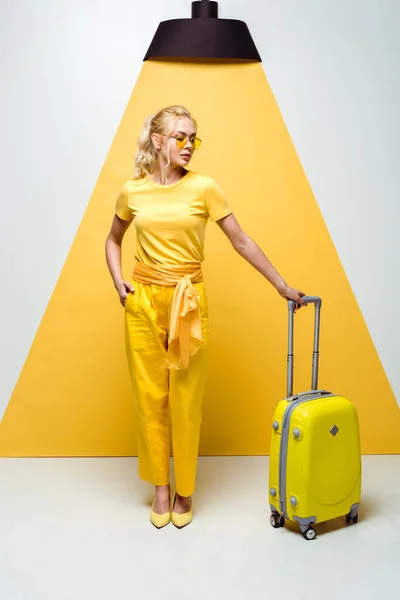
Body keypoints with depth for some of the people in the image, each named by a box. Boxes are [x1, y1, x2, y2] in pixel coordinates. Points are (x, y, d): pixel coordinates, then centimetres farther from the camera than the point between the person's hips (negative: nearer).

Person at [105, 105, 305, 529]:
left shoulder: (203, 188, -4)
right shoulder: (132, 192, 2)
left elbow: (242, 242, 0)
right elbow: (113, 240, 19)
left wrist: (282, 286, 0)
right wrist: (117, 281, 3)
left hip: (188, 303, -2)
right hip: (143, 302, 2)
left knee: (186, 399, 3)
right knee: (149, 395, 7)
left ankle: (184, 491, 21)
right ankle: (160, 488, 23)